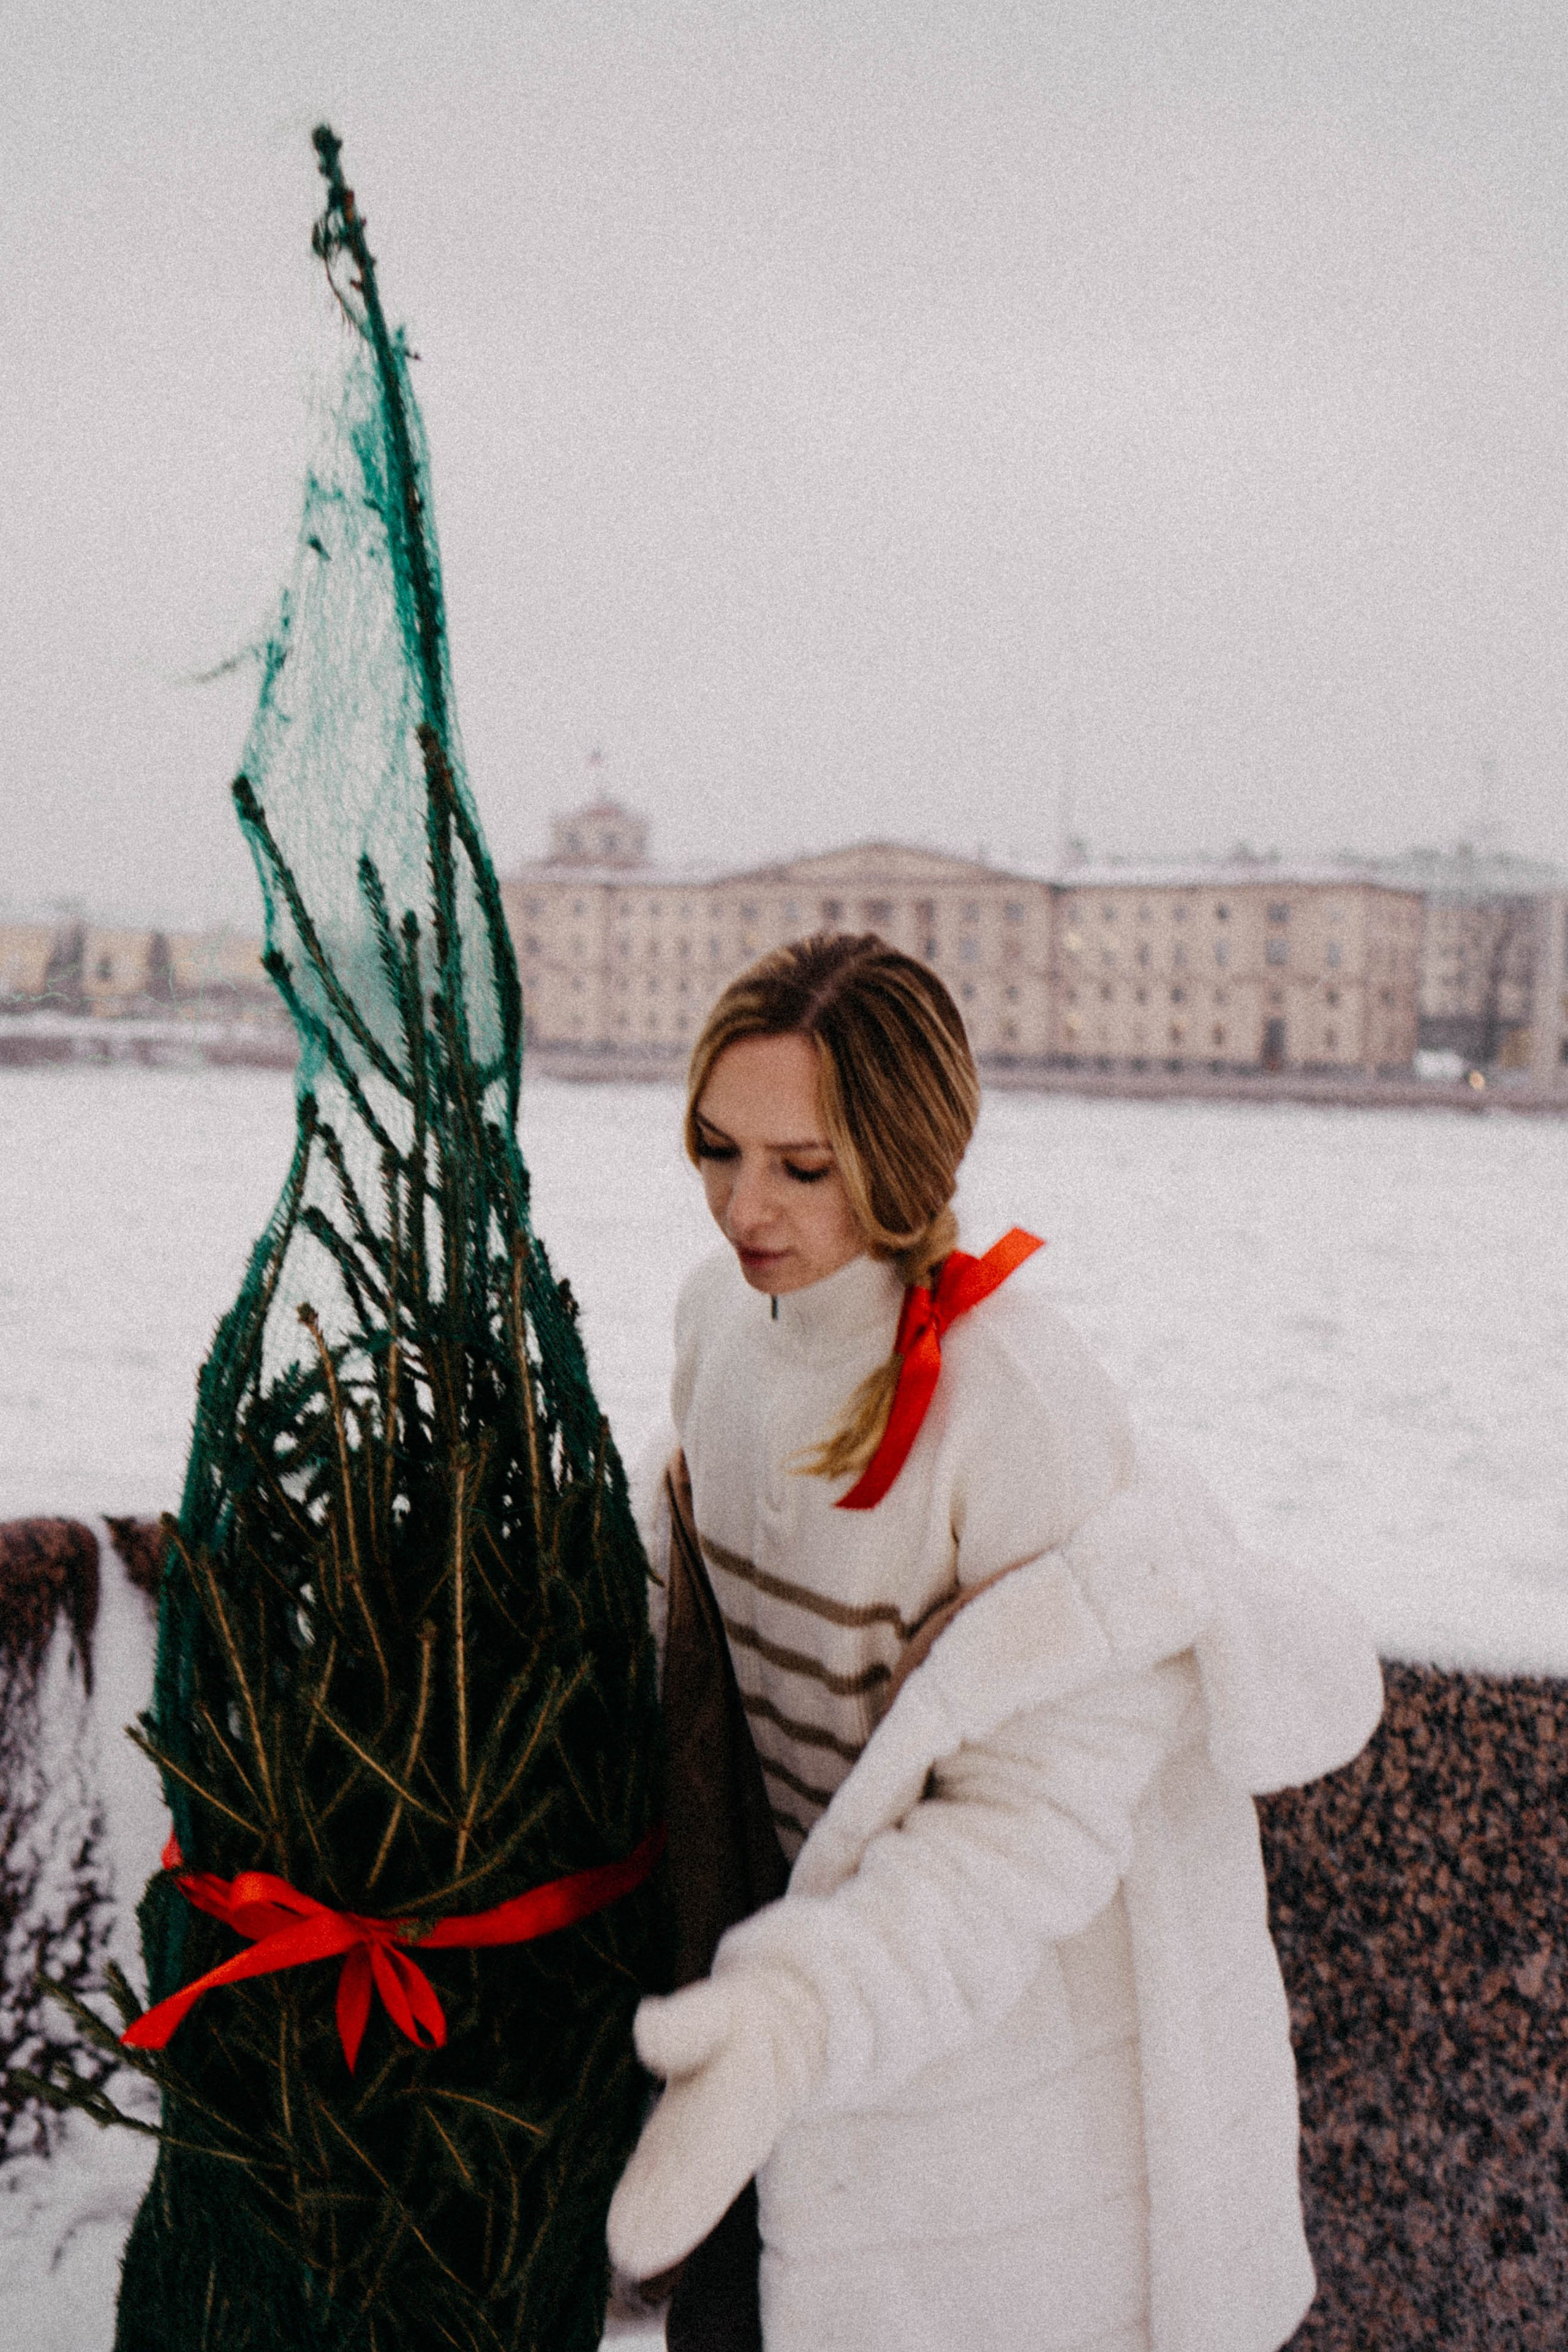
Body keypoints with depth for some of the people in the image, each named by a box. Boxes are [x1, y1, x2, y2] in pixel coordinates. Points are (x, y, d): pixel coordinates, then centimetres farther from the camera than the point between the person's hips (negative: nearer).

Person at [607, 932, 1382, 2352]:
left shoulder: (1021, 1403, -28)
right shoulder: (725, 1315, -7)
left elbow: (1041, 1810, -27)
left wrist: (789, 2019, -40)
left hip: (1042, 1979, -5)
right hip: (855, 1947, 6)